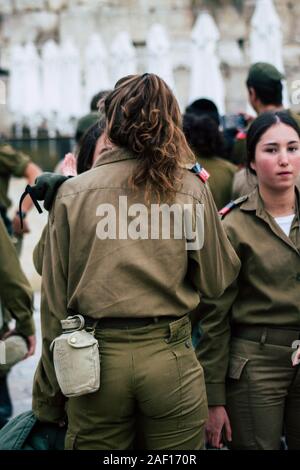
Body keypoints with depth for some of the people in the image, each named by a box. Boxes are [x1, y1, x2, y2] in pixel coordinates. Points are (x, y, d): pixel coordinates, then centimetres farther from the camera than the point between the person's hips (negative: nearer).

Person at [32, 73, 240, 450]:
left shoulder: (72, 193, -3)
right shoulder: (192, 191, -3)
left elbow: (55, 303, 0)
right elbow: (217, 281, 7)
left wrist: (47, 399, 9)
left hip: (95, 359, 0)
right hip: (170, 357, 0)